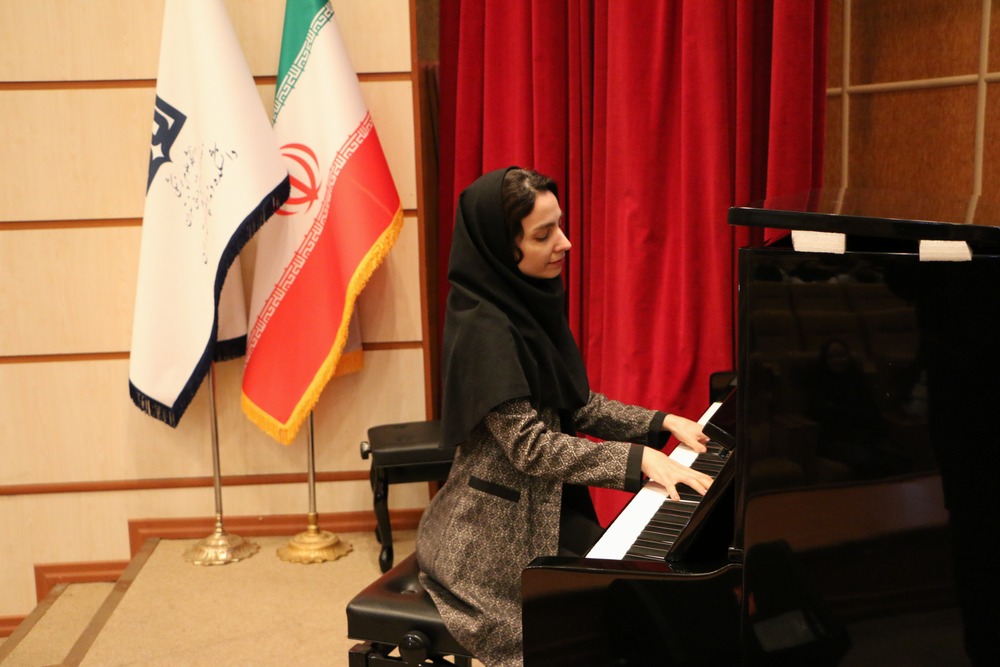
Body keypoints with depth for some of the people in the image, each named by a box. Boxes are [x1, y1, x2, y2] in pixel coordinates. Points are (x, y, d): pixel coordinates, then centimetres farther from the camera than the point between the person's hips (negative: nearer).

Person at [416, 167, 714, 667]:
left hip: (548, 505, 8)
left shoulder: (531, 305, 6)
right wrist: (638, 459, -28)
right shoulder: (482, 327, -22)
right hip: (499, 530, -8)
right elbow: (529, 446, -26)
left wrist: (662, 423, -2)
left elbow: (580, 407, 9)